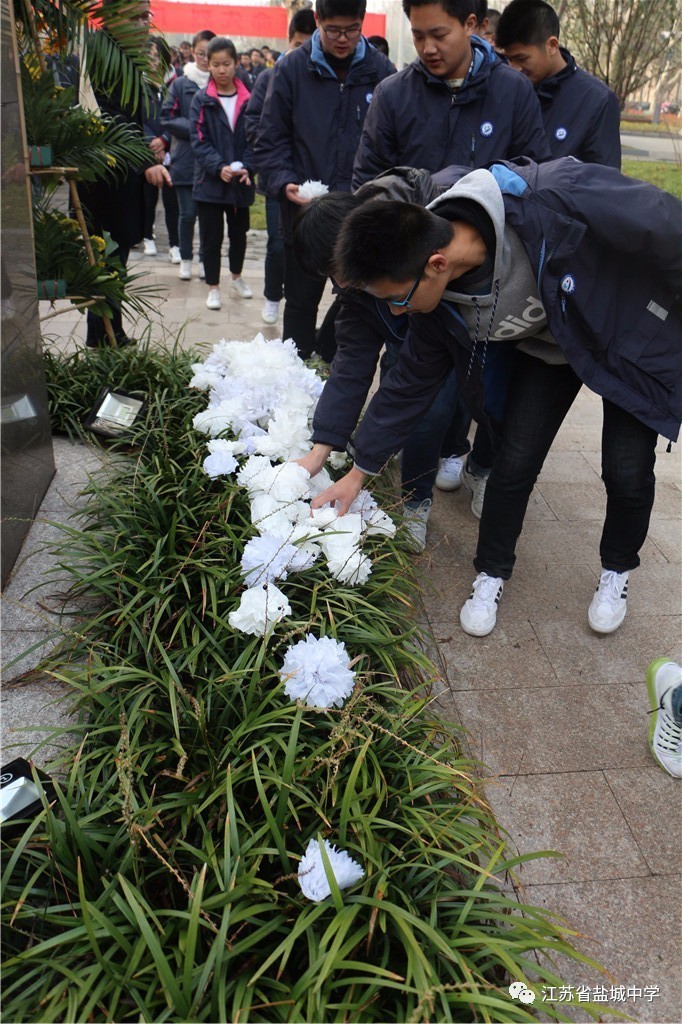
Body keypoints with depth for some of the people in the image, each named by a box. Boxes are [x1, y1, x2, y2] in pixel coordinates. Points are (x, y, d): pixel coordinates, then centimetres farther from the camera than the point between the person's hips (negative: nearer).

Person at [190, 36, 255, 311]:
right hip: (210, 181, -2)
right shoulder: (201, 101, -1)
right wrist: (219, 167, -22)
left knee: (239, 232, 16)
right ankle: (213, 287, 15)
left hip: (241, 181, 2)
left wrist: (246, 167, -15)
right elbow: (199, 141, -7)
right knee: (211, 236, 3)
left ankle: (237, 277, 37)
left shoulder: (248, 100, 2)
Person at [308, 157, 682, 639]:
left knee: (627, 472, -5)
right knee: (514, 462, -6)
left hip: (634, 332, -3)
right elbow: (411, 381, -6)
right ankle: (492, 574, 19)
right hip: (548, 346, 4)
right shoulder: (440, 298, -21)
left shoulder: (560, 200, -41)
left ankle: (618, 571, 25)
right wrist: (360, 470, -2)